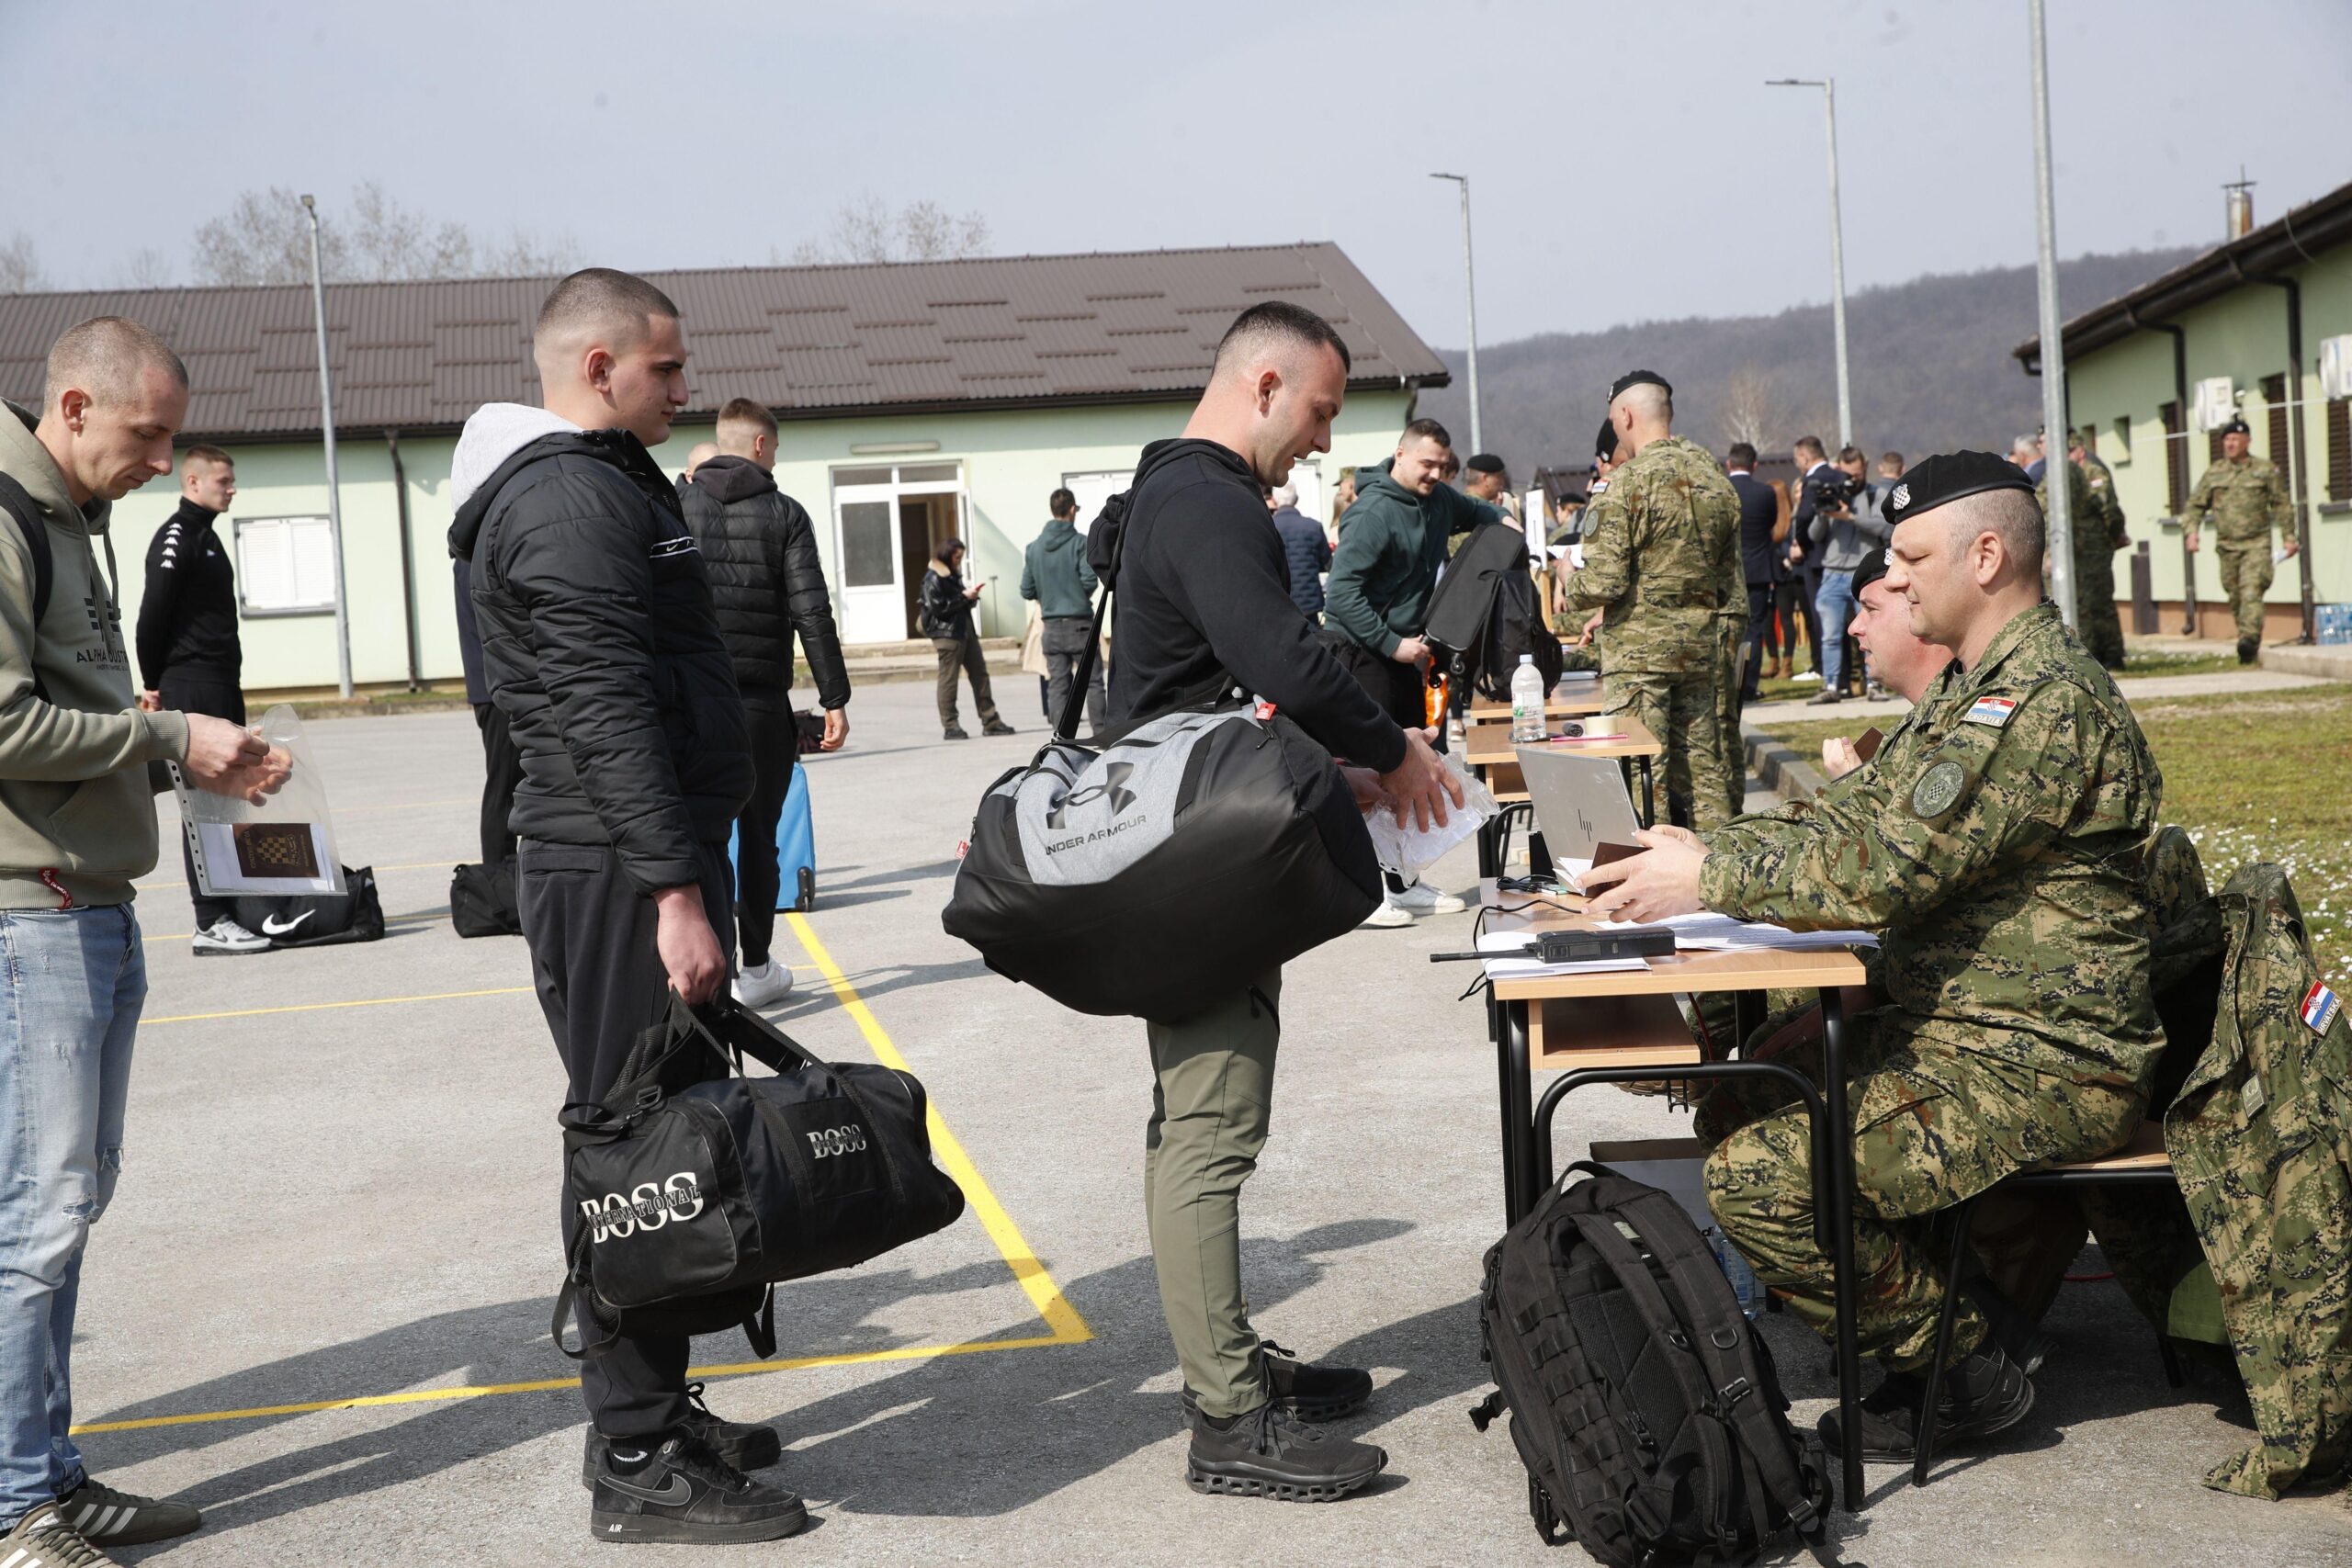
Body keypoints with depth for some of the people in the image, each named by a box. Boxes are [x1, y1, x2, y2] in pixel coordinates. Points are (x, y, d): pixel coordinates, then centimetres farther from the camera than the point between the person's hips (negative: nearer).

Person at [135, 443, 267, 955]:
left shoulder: (207, 535, 20)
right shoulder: (176, 536, -10)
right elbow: (153, 615, -14)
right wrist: (155, 685, -9)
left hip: (222, 687, 10)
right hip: (192, 689, -10)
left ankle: (231, 907, 14)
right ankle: (212, 923, -10)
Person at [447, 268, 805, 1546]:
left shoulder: (604, 483, 21)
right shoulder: (571, 499, -14)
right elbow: (608, 712, -21)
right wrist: (676, 889, -24)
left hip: (638, 863, 11)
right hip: (620, 874, -11)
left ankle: (653, 1412, 25)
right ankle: (639, 1465, -1)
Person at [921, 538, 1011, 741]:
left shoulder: (953, 575, 19)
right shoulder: (933, 579, -8)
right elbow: (939, 608, -16)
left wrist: (971, 596, 4)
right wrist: (964, 596, -14)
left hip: (965, 631, 9)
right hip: (946, 634, -9)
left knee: (980, 674, 6)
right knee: (948, 680, -5)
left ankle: (990, 722, 8)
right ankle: (950, 726, -2)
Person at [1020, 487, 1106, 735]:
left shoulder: (1034, 547, 4)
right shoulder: (1079, 543, -9)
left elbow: (1026, 591, 3)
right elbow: (1089, 580, -16)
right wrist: (1084, 596, 5)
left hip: (1051, 625, 4)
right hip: (1080, 623, -4)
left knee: (1057, 684, 6)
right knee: (1092, 681, 3)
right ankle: (1101, 733, 1)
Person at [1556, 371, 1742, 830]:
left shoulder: (1627, 482, -13)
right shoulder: (1716, 479, 9)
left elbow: (1603, 583, -17)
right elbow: (1729, 582, 15)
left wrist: (1570, 579, 3)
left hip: (1639, 646, -7)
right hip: (1700, 645, 7)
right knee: (1702, 765, 12)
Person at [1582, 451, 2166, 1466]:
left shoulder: (2045, 700, -19)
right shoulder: (1977, 687, 16)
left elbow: (1888, 867, -25)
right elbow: (1858, 815, 14)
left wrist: (1709, 879, -17)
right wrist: (1704, 850, 2)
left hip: (2035, 1068, -11)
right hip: (1953, 1025, 11)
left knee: (1757, 1178, -21)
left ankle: (1971, 1356, 0)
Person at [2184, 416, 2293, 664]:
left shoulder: (2265, 470, 5)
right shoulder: (2214, 473, 10)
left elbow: (2281, 505, 10)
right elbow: (2196, 504, 13)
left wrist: (2288, 537, 7)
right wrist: (2192, 530, -3)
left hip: (2257, 544, -3)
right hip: (2227, 545, 3)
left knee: (2251, 590, -19)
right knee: (2235, 596, 6)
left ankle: (2249, 638, -29)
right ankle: (2250, 642, 17)